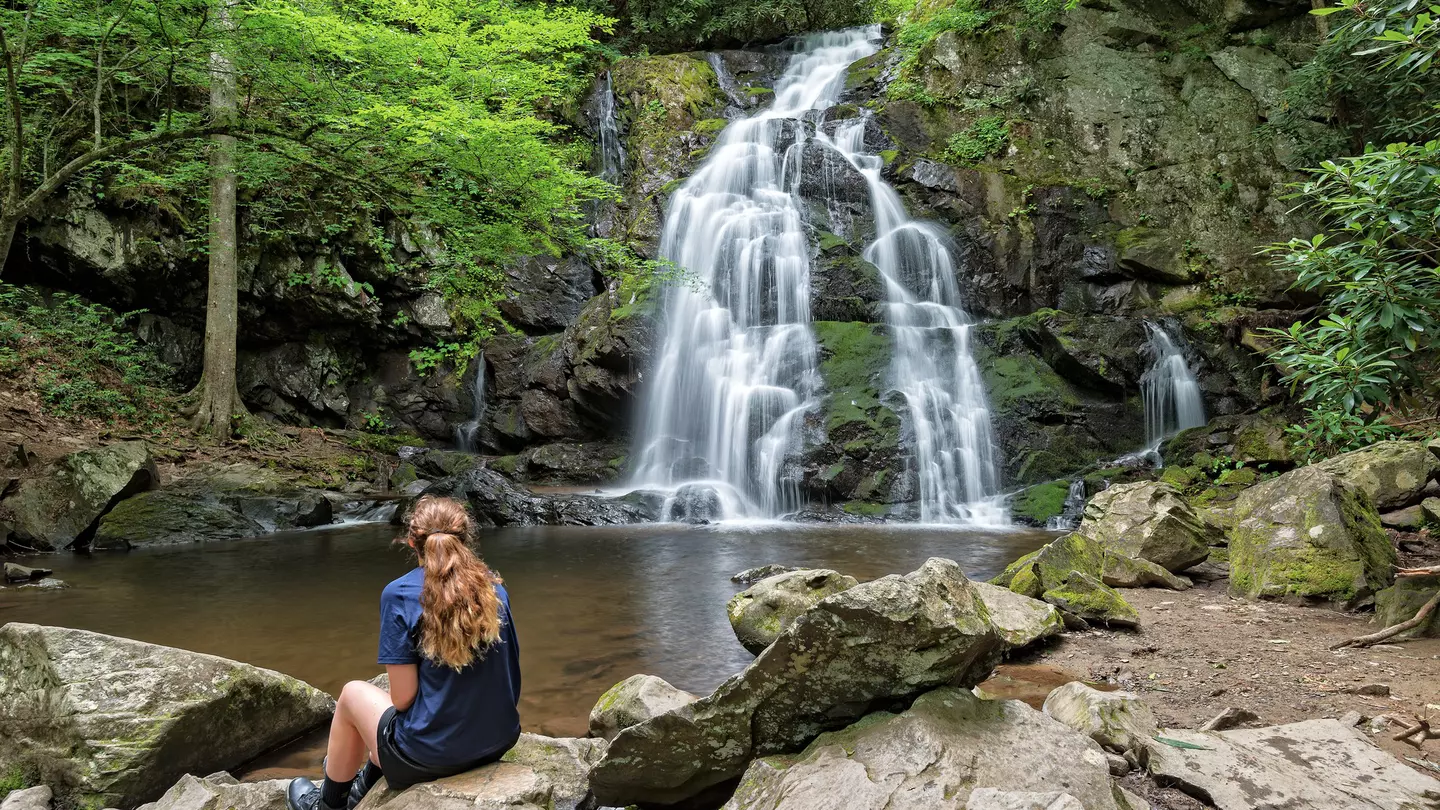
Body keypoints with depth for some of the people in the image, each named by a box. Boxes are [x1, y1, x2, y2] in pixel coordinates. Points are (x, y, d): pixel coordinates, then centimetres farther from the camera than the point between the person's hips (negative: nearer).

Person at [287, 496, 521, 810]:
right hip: (501, 739, 5)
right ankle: (366, 784, 56)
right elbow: (508, 672, 5)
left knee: (353, 693, 24)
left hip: (432, 754, -5)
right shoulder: (495, 587, 0)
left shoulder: (399, 594, -12)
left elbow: (403, 697, -13)